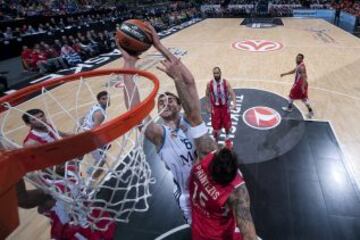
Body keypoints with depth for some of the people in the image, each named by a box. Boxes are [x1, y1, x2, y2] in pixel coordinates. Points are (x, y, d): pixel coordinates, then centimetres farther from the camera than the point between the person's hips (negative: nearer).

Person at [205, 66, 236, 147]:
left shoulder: (226, 83, -13)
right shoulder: (210, 84, -11)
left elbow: (232, 93, -13)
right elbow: (207, 95, 3)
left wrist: (233, 103, -30)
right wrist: (209, 107, 3)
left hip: (225, 107, 1)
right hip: (215, 108, -1)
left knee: (227, 125, 13)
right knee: (216, 127, 3)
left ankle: (227, 139, 38)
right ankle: (215, 141, 26)